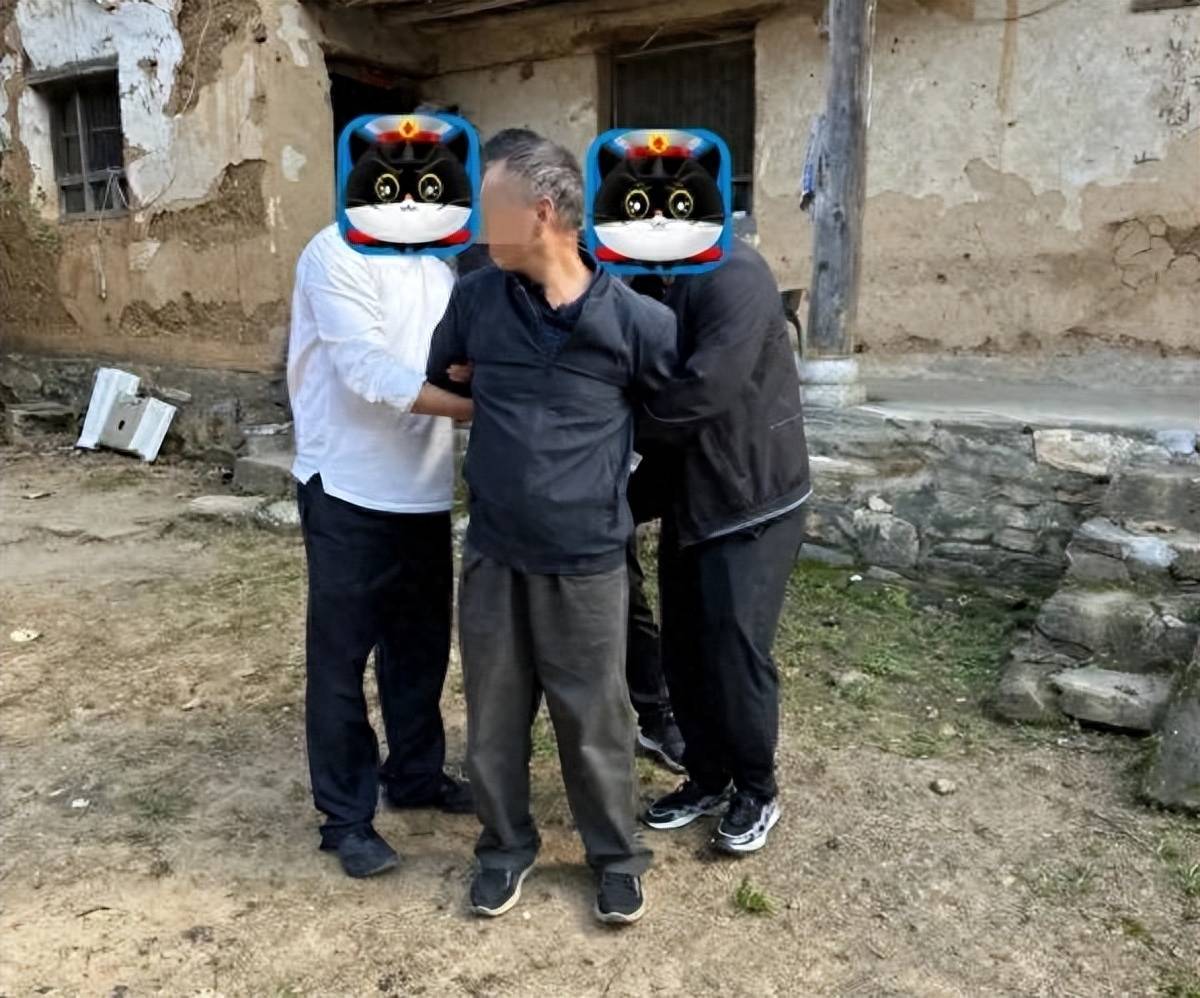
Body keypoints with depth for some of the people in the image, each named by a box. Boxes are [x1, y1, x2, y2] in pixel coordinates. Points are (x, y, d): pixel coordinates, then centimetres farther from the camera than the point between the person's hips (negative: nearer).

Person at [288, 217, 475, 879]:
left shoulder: (435, 261, 11)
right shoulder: (335, 255, -12)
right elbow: (369, 372, -22)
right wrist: (479, 406, -26)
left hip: (425, 491, 7)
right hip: (351, 496, -7)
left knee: (422, 644, 18)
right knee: (341, 658, 5)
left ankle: (415, 774, 37)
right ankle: (346, 815, 20)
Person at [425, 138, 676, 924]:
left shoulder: (636, 320, -12)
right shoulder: (476, 299, -2)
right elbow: (438, 384, 18)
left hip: (586, 561, -3)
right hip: (493, 554, 3)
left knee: (594, 720, 12)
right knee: (494, 717, 16)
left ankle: (617, 855, 35)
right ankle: (506, 846, 39)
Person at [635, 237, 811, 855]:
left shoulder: (733, 273, -19)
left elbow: (704, 389, -30)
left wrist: (627, 424, -15)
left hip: (750, 503, -7)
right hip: (685, 503, 8)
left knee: (734, 655, -1)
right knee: (684, 655, 12)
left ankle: (757, 792, 22)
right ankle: (707, 779, 31)